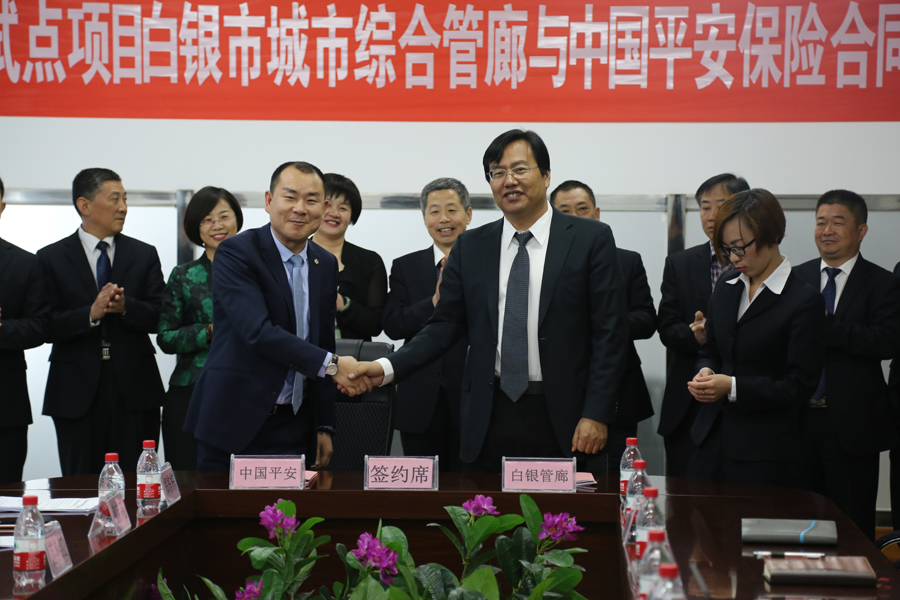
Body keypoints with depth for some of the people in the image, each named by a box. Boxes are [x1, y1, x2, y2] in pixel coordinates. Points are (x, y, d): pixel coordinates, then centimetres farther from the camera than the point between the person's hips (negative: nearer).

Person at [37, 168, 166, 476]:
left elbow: (158, 318, 1)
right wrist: (91, 313, -20)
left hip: (135, 390, 1)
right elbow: (46, 327, -4)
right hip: (76, 391, -1)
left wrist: (125, 306, -18)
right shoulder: (51, 258, 4)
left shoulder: (144, 254, 10)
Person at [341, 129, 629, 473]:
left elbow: (609, 331, -3)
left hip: (561, 419, -2)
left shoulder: (591, 239, 0)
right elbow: (445, 326, 7)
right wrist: (387, 368, -9)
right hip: (490, 417, 2)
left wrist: (597, 414, -10)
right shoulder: (470, 247, 10)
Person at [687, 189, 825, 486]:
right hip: (711, 439, 6)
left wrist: (733, 387, -19)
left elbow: (800, 386, -11)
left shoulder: (805, 301, -9)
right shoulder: (726, 288, 11)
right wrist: (706, 373, -3)